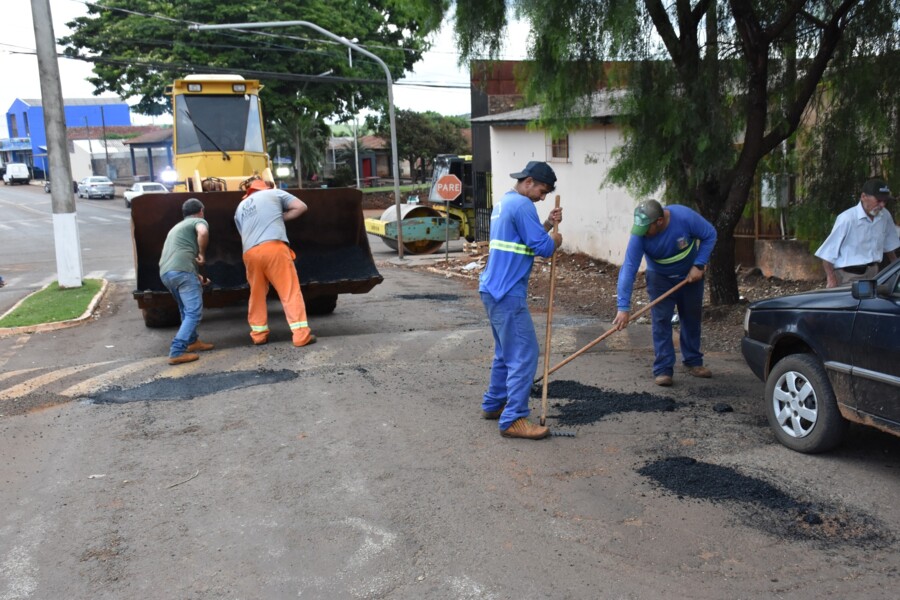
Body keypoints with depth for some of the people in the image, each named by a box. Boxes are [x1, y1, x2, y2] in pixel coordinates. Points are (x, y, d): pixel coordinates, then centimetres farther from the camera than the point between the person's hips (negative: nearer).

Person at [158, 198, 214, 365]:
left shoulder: (177, 227, 36)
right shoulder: (199, 221, 11)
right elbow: (203, 233, -16)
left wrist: (197, 276, 55)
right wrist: (202, 254, -1)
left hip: (165, 273, 8)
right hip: (181, 271, -8)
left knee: (186, 309, 26)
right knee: (194, 312, -8)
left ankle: (192, 341, 34)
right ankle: (177, 352, -16)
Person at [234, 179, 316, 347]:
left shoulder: (240, 208, 30)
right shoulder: (274, 193, 19)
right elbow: (301, 207, 14)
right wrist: (280, 218, 22)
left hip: (250, 253, 4)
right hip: (274, 247, -4)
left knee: (257, 294, 18)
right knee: (290, 291, -2)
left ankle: (258, 333, 21)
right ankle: (301, 334, -6)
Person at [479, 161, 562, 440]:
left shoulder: (502, 203, 18)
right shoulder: (522, 204, -14)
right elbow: (543, 248, -17)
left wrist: (547, 224, 11)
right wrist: (555, 240, 3)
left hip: (495, 290, 11)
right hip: (508, 294, -11)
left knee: (507, 352, 20)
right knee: (524, 355, -8)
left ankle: (493, 404, 30)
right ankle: (514, 420, -7)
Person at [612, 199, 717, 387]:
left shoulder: (685, 217, -32)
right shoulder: (639, 235, -31)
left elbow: (709, 235, -15)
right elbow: (629, 268, -34)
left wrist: (699, 265, -22)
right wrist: (623, 307, -39)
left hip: (690, 275, 1)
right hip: (660, 279, -1)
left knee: (692, 319, 11)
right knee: (661, 321, -10)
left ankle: (693, 362, 28)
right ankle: (663, 370, -4)